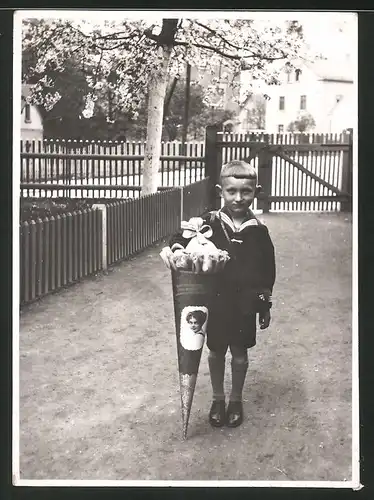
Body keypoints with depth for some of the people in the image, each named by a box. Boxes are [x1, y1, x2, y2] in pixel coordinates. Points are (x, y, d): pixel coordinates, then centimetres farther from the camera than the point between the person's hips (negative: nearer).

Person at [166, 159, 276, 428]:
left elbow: (268, 270, 1)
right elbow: (183, 237, -3)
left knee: (240, 352, 14)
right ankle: (218, 399, 35)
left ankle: (236, 400, 34)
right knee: (216, 351, 15)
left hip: (245, 303, 0)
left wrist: (265, 305, 4)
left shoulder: (258, 231, -6)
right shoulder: (210, 223, -9)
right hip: (215, 300, 0)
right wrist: (176, 247, -28)